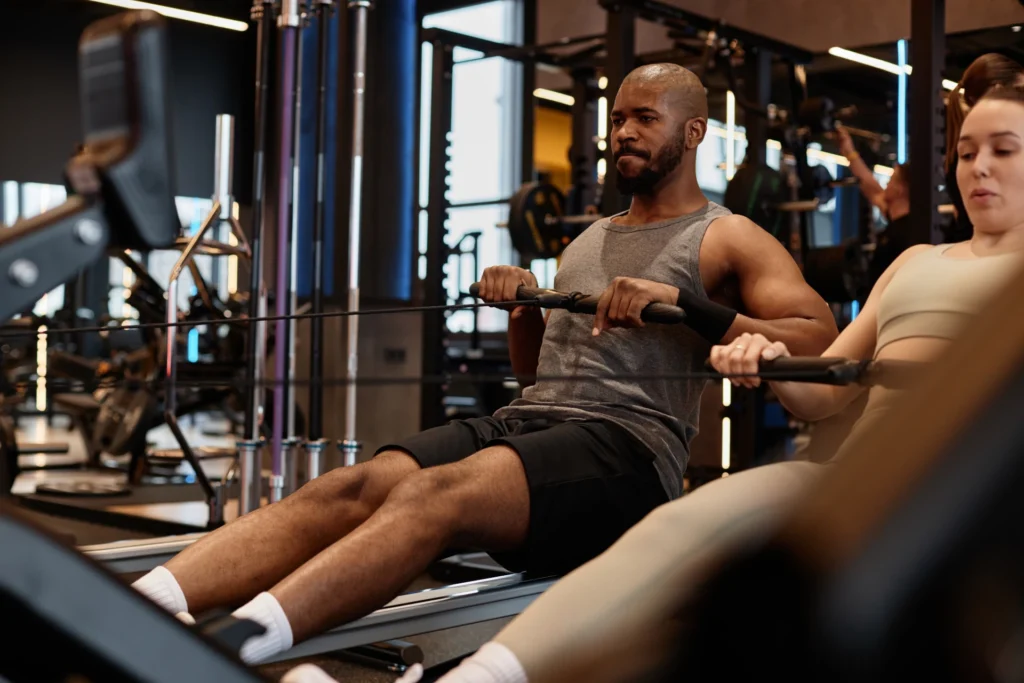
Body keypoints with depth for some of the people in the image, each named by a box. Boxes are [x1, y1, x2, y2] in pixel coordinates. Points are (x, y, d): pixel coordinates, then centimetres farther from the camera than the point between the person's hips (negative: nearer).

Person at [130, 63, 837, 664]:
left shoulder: (727, 240, 8)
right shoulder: (590, 239, 28)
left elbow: (820, 340, -8)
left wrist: (682, 301, -19)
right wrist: (524, 304, 12)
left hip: (627, 443, -6)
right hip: (522, 420, 6)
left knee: (435, 494, -35)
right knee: (346, 490, -21)